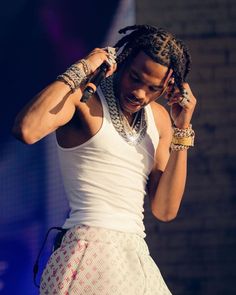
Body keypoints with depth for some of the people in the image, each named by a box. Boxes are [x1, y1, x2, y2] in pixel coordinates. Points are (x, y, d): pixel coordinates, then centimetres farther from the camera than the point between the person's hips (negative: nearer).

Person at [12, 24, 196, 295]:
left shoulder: (159, 118, 14)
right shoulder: (83, 97, -5)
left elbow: (165, 210, 8)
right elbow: (26, 130, -27)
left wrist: (182, 129, 2)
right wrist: (81, 70, -17)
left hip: (136, 259, 7)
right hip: (91, 252, -7)